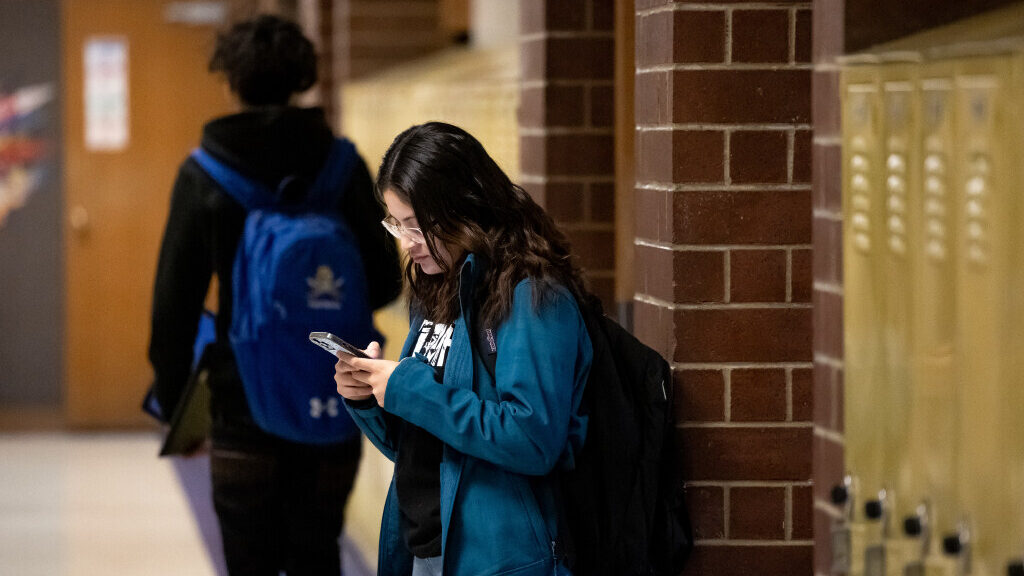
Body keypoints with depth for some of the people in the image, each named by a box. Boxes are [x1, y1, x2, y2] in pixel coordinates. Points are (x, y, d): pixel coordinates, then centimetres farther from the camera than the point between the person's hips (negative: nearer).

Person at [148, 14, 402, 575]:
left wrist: (171, 395, 5)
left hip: (243, 399, -2)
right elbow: (385, 282, 1)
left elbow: (176, 296, -4)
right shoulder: (342, 165, -2)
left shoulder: (203, 175, -5)